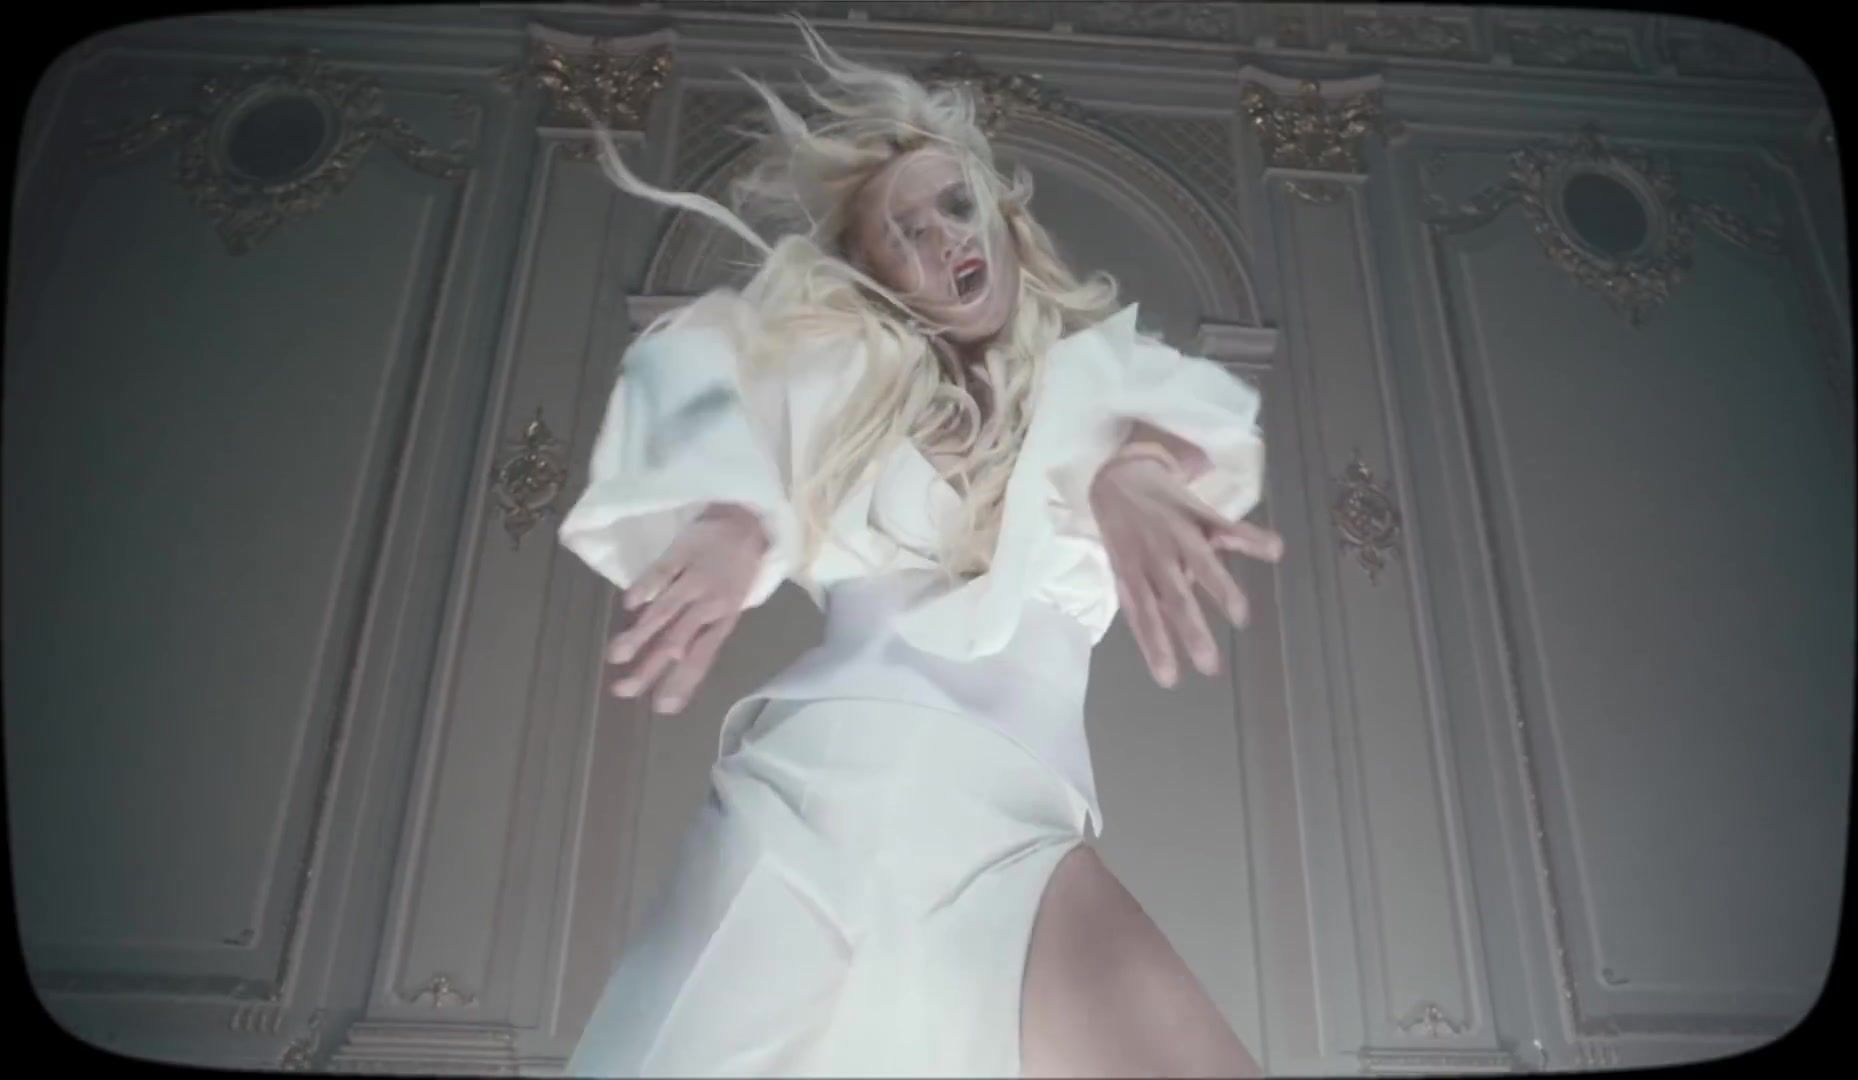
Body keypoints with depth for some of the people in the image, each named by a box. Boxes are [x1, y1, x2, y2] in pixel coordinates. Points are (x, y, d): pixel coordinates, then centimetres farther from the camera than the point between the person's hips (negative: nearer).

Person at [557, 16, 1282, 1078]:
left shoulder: (1092, 366, 20)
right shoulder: (845, 369, 18)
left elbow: (1201, 411, -1)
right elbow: (696, 362, -1)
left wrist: (1132, 470, -25)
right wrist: (730, 517, -23)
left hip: (1014, 823, 1)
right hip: (819, 773, 0)